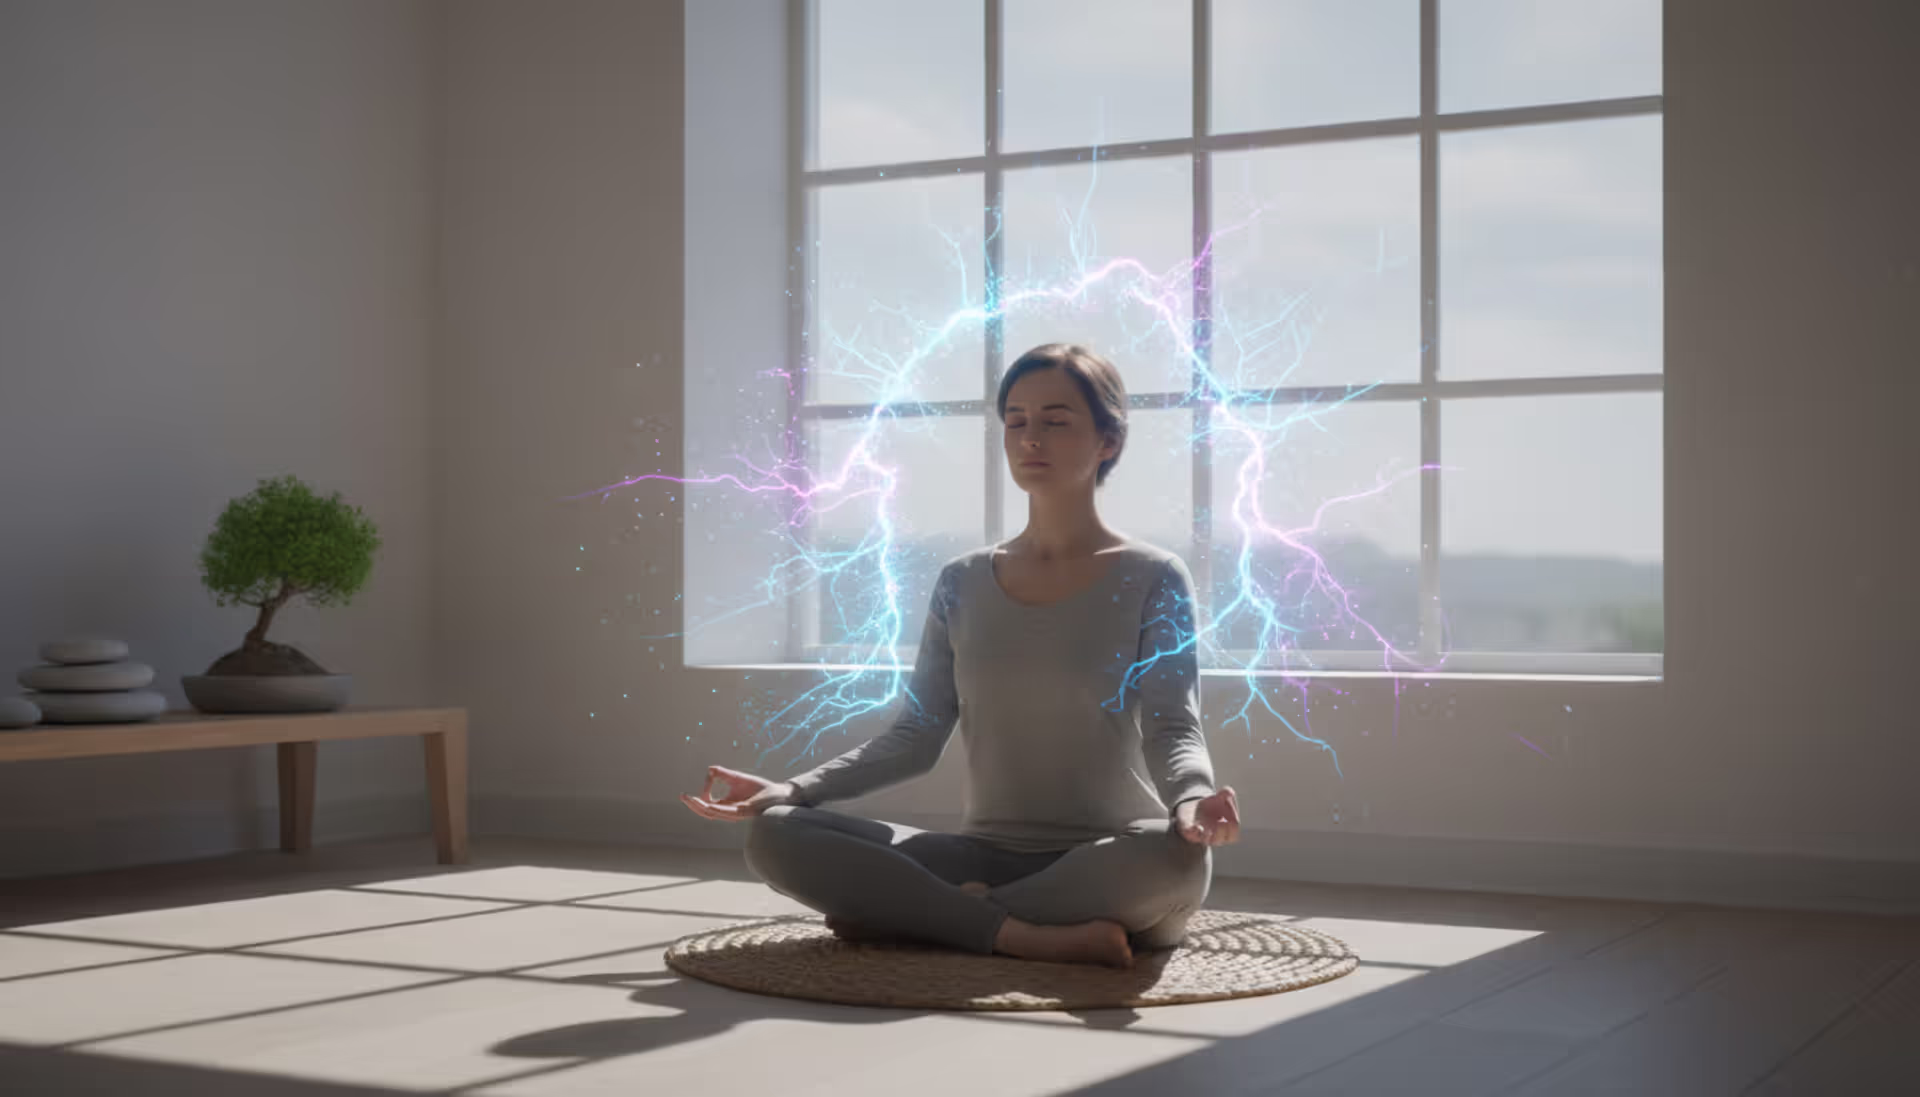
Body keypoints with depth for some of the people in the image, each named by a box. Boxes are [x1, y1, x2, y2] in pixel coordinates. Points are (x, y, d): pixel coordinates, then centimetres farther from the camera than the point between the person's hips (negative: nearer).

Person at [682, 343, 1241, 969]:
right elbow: (916, 736, 10)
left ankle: (931, 913, -20)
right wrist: (790, 790, -4)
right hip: (987, 856, 3)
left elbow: (1173, 728, -11)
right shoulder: (962, 585, 11)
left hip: (1111, 868, -3)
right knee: (775, 834, -17)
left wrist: (1191, 799, -34)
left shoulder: (1152, 579, 0)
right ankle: (1034, 937, -25)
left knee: (1177, 854, -40)